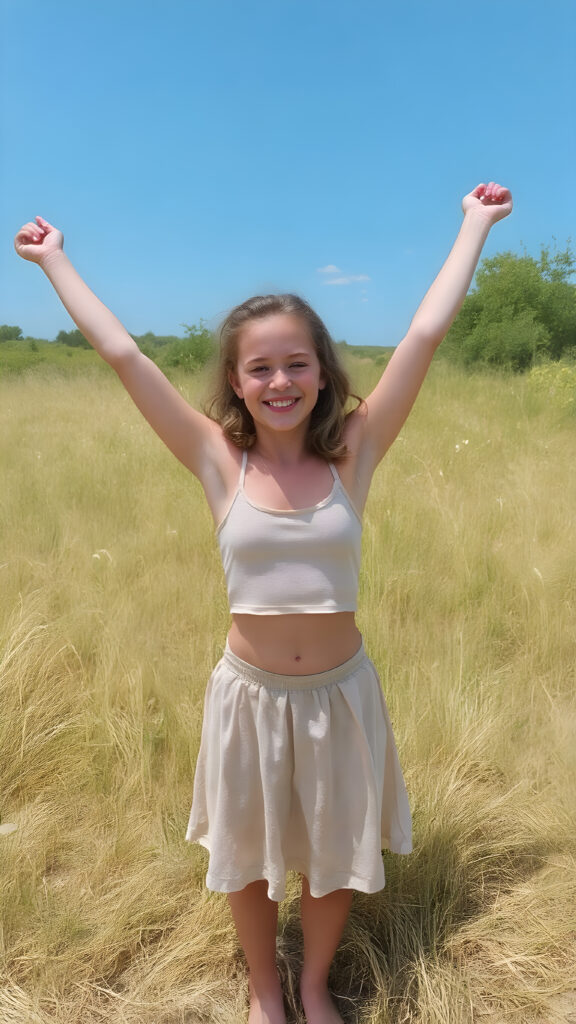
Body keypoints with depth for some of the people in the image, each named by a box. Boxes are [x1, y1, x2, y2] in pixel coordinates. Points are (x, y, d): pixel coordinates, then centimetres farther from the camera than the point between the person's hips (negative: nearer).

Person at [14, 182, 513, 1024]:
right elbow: (122, 354, -8)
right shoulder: (220, 461, -11)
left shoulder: (353, 452, -10)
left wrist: (476, 224, -2)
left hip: (341, 693, 1)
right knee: (248, 857, 20)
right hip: (249, 694, 0)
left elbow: (426, 334, -9)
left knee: (336, 856, 20)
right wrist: (54, 257, 0)